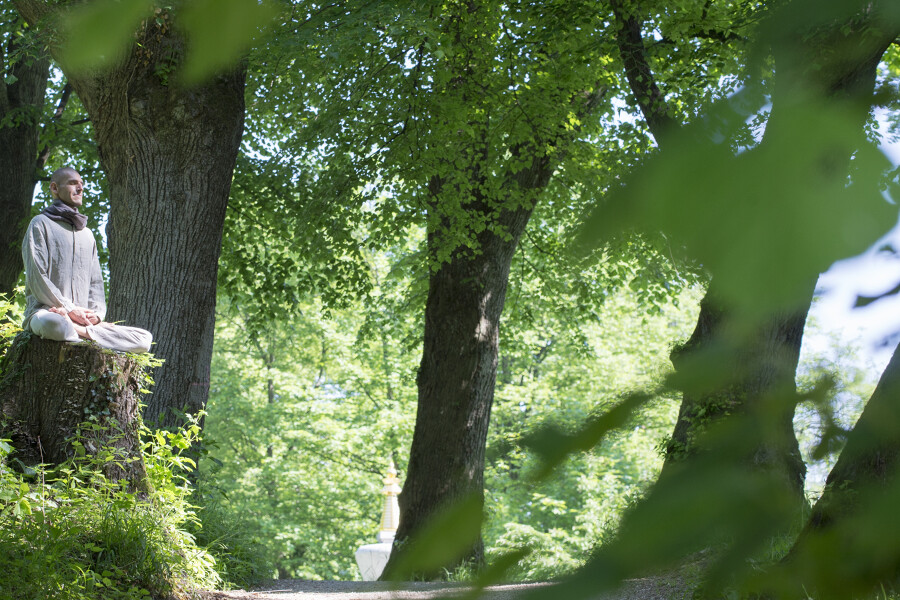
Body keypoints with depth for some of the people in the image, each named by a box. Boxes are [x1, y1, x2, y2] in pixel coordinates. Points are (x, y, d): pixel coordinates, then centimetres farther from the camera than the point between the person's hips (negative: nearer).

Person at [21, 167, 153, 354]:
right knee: (53, 324, -46)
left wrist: (97, 313, -1)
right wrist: (69, 309, -14)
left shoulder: (87, 234, 26)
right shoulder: (41, 224, 6)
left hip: (84, 318, 6)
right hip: (44, 310, -6)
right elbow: (36, 277, -6)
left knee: (144, 340, -14)